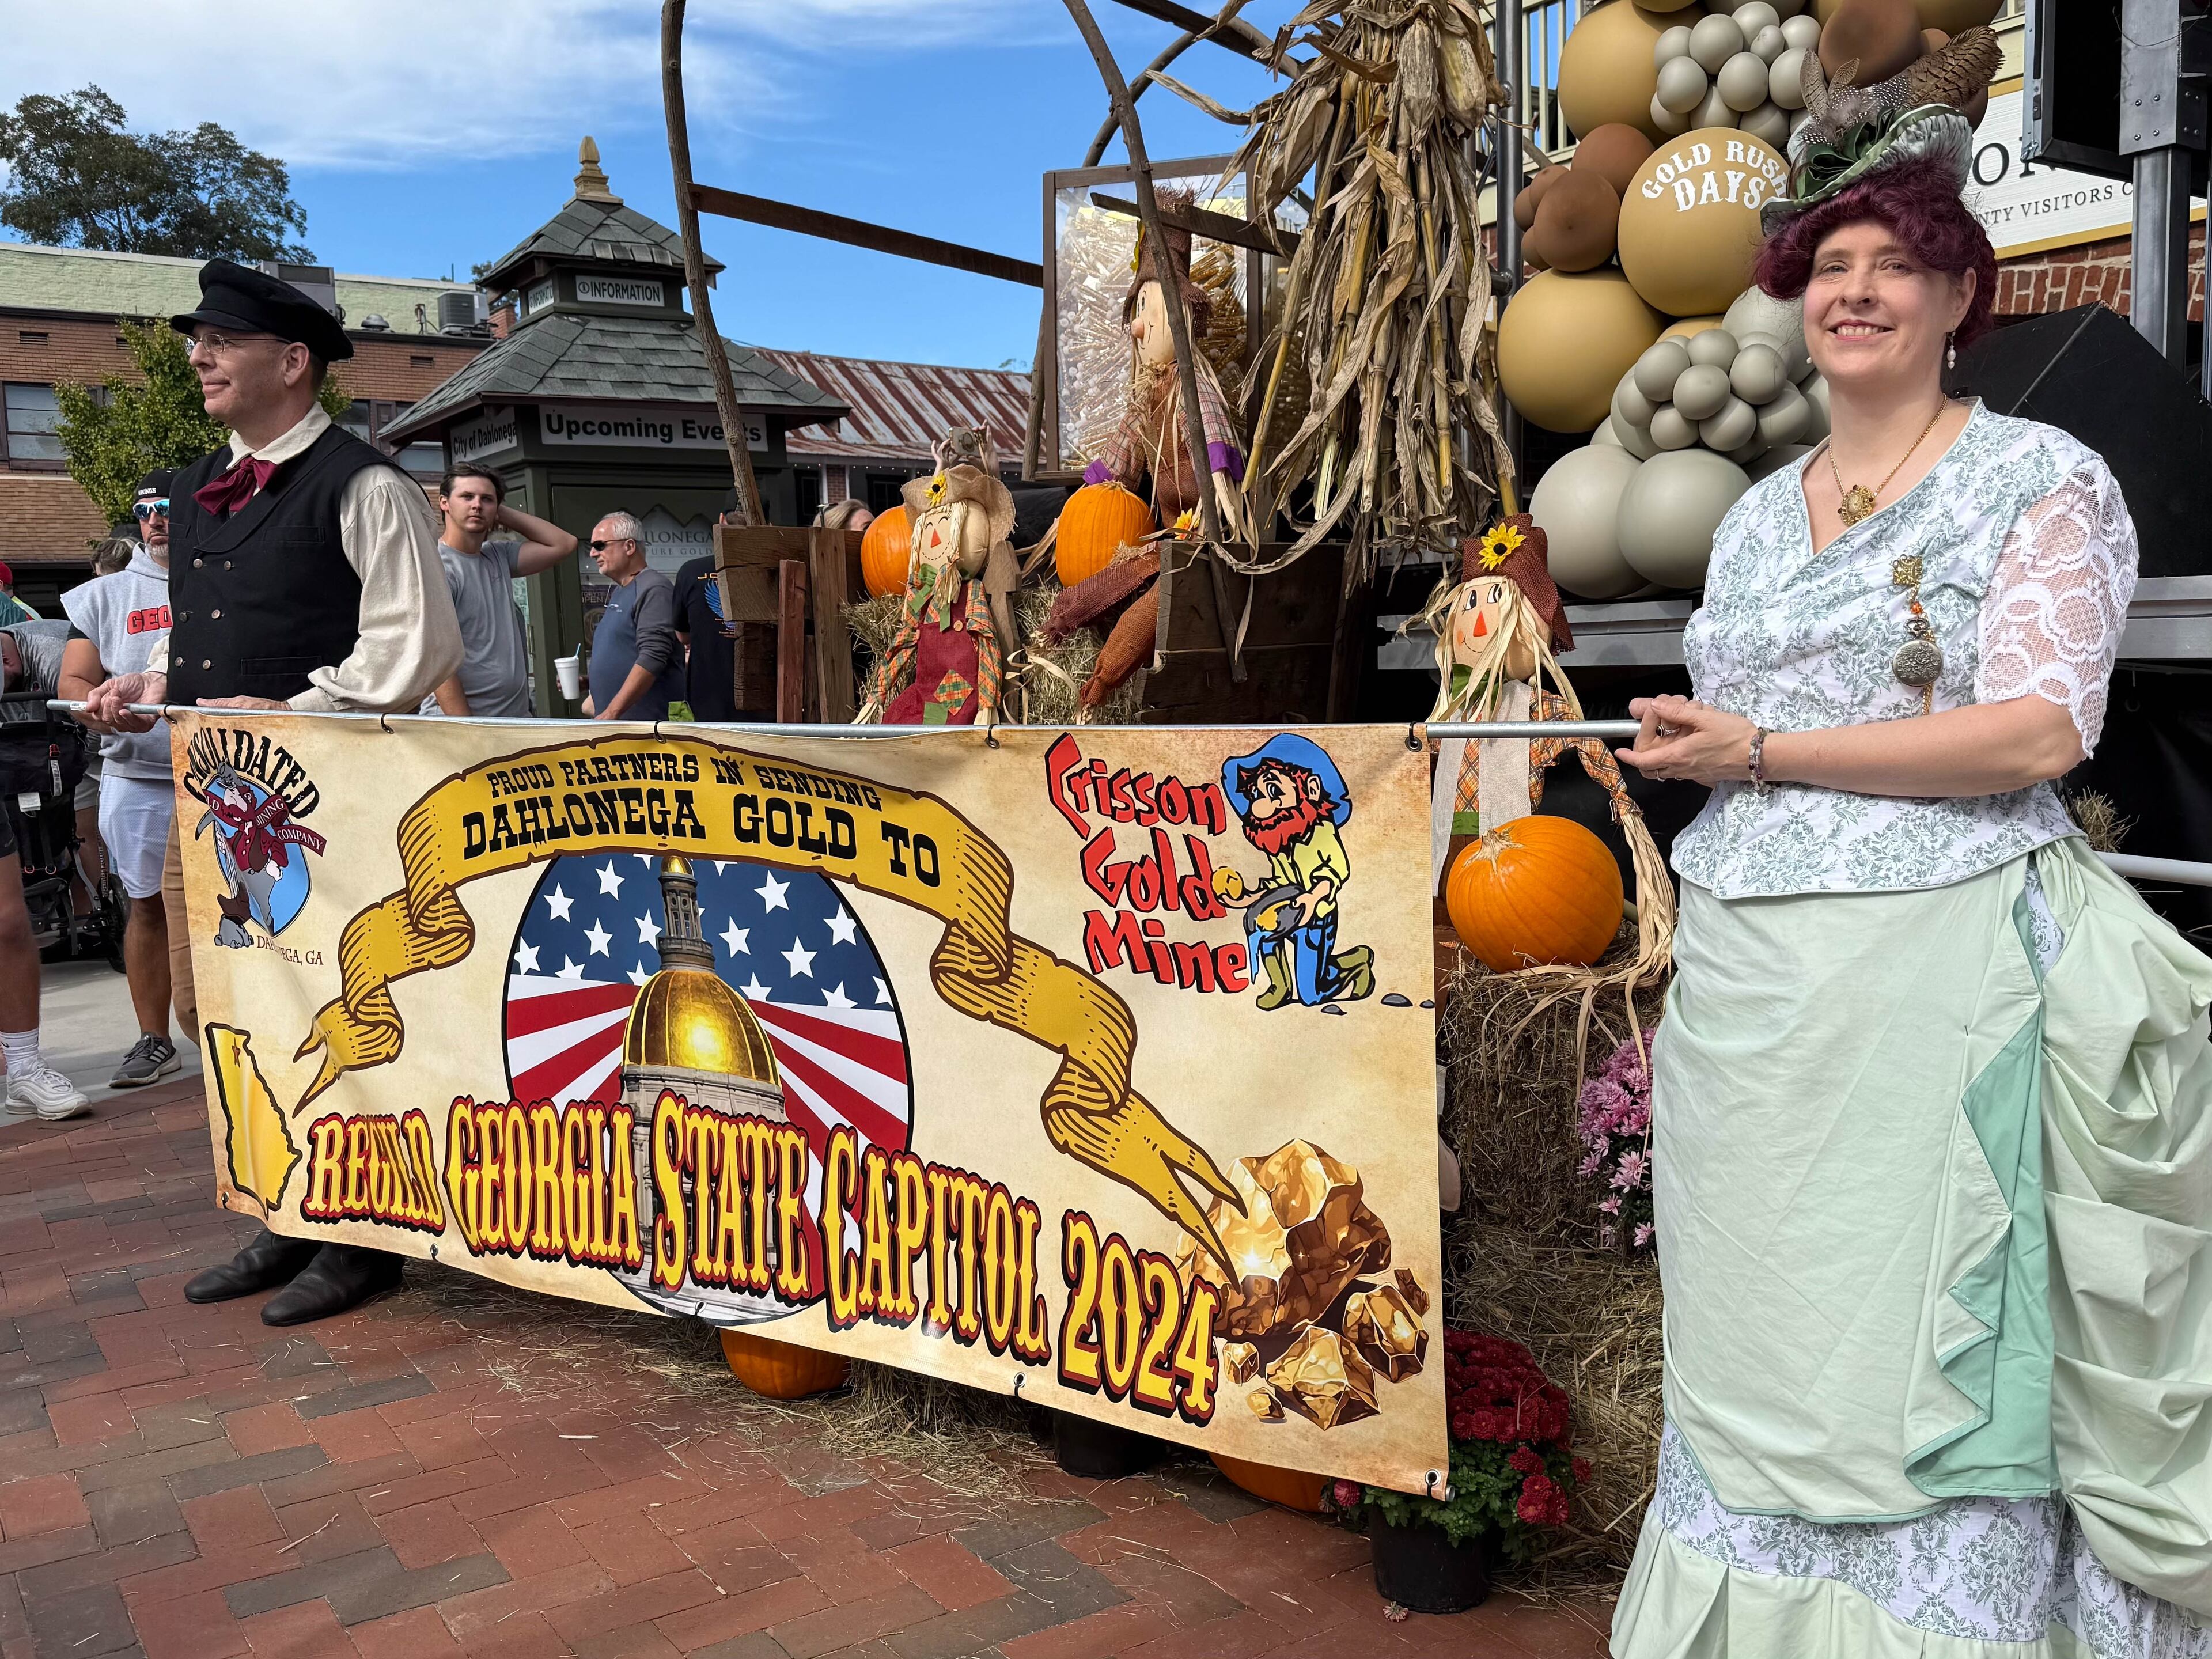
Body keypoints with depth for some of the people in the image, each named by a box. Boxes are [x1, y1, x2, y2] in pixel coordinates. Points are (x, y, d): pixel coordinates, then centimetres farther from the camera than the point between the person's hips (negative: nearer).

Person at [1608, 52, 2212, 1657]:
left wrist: (1760, 751, -13)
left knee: (1916, 1352, -1)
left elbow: (2039, 731, -13)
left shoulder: (2042, 479, -1)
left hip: (1933, 970, -6)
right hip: (1746, 979, 6)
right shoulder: (1756, 517, 17)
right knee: (1757, 1341, 11)